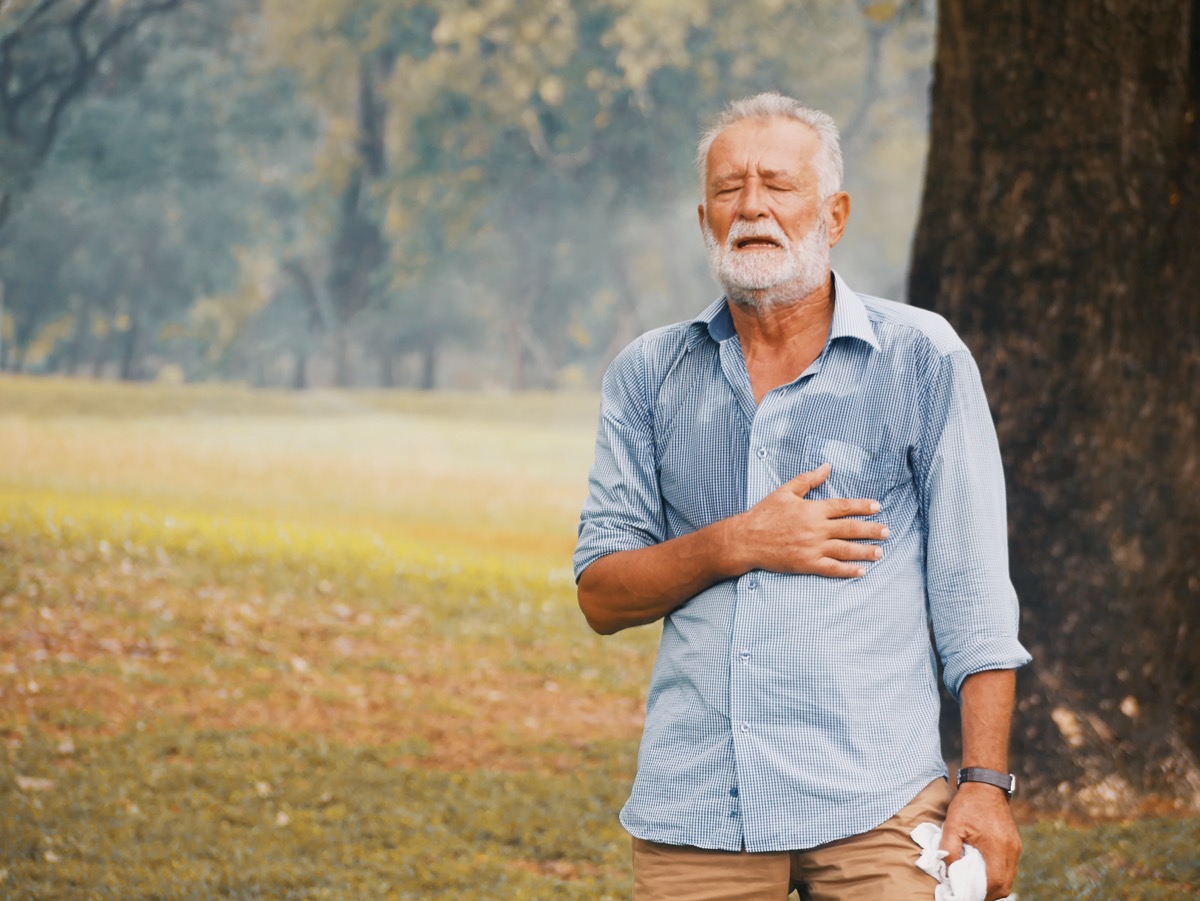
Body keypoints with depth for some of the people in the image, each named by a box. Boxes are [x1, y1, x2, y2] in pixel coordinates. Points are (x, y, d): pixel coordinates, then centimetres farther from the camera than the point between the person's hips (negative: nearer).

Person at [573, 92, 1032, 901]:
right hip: (693, 805, 2)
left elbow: (973, 590, 0)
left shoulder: (921, 359, 3)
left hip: (872, 807, -2)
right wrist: (735, 545, -8)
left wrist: (986, 780, -7)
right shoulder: (649, 376, 11)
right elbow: (602, 595, 8)